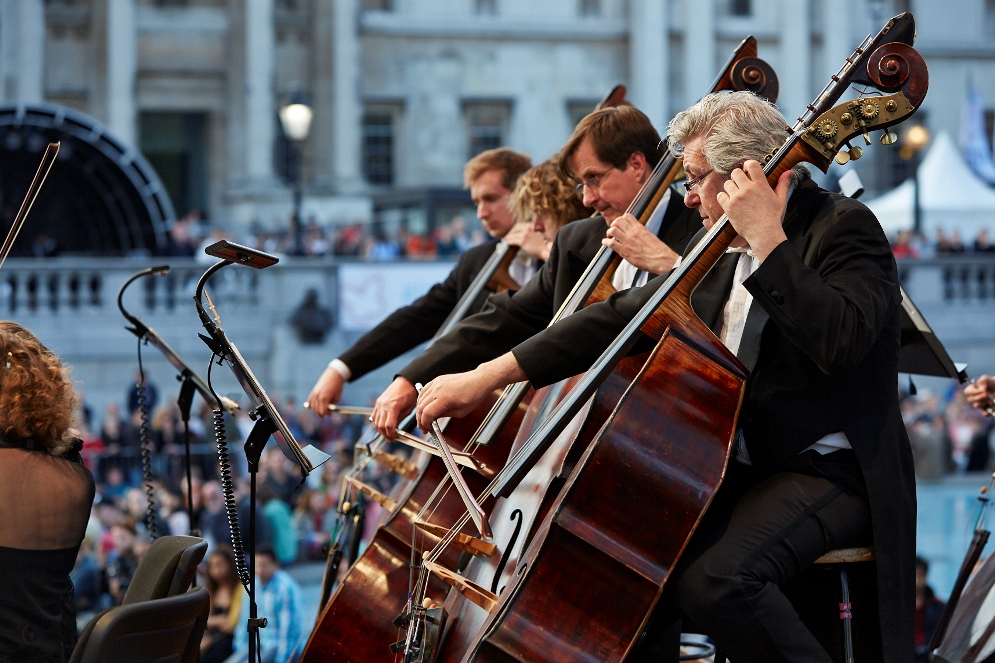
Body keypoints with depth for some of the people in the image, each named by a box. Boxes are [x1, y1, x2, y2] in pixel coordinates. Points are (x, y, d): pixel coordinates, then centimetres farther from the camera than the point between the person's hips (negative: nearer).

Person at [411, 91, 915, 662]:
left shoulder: (843, 226, -11)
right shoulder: (722, 251, 13)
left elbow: (841, 342, -29)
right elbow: (621, 317, 14)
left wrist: (767, 238, -25)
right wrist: (488, 375, 8)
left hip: (830, 472, -8)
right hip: (738, 468, 8)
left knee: (715, 578, -30)